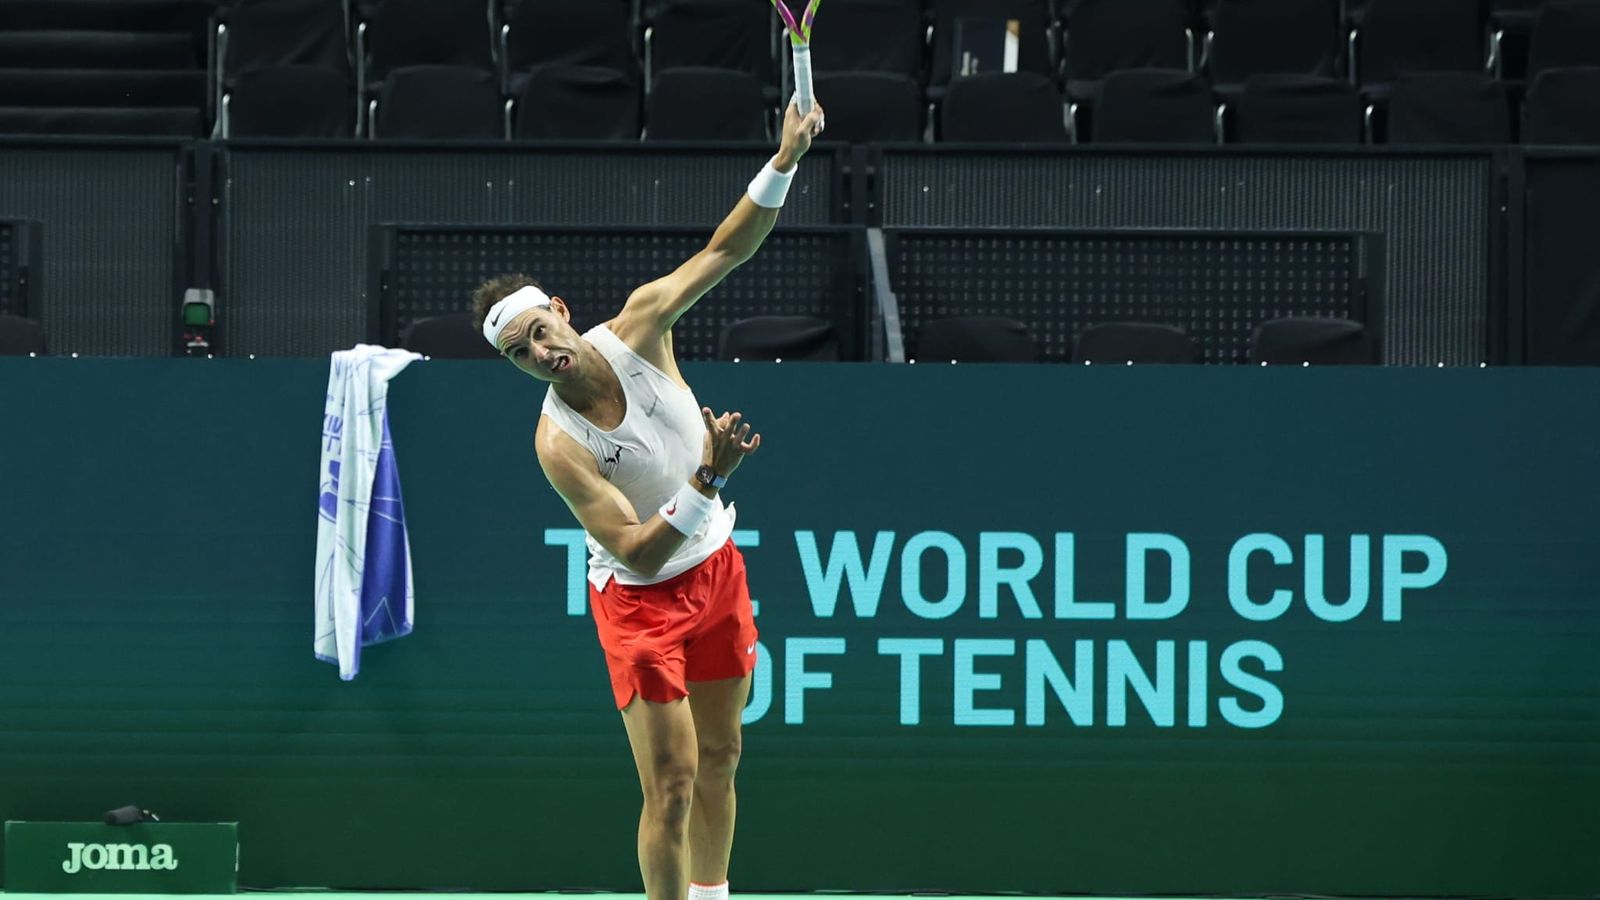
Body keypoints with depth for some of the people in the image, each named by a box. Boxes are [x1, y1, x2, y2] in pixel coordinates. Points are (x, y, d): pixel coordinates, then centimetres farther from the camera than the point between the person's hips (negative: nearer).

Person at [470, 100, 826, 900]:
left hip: (717, 566, 6)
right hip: (639, 596, -6)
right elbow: (638, 550, -29)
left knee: (718, 761, 16)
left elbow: (724, 251, -10)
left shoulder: (635, 330, -15)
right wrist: (707, 481, -41)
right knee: (671, 786, -10)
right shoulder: (558, 442, -28)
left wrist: (784, 161, -23)